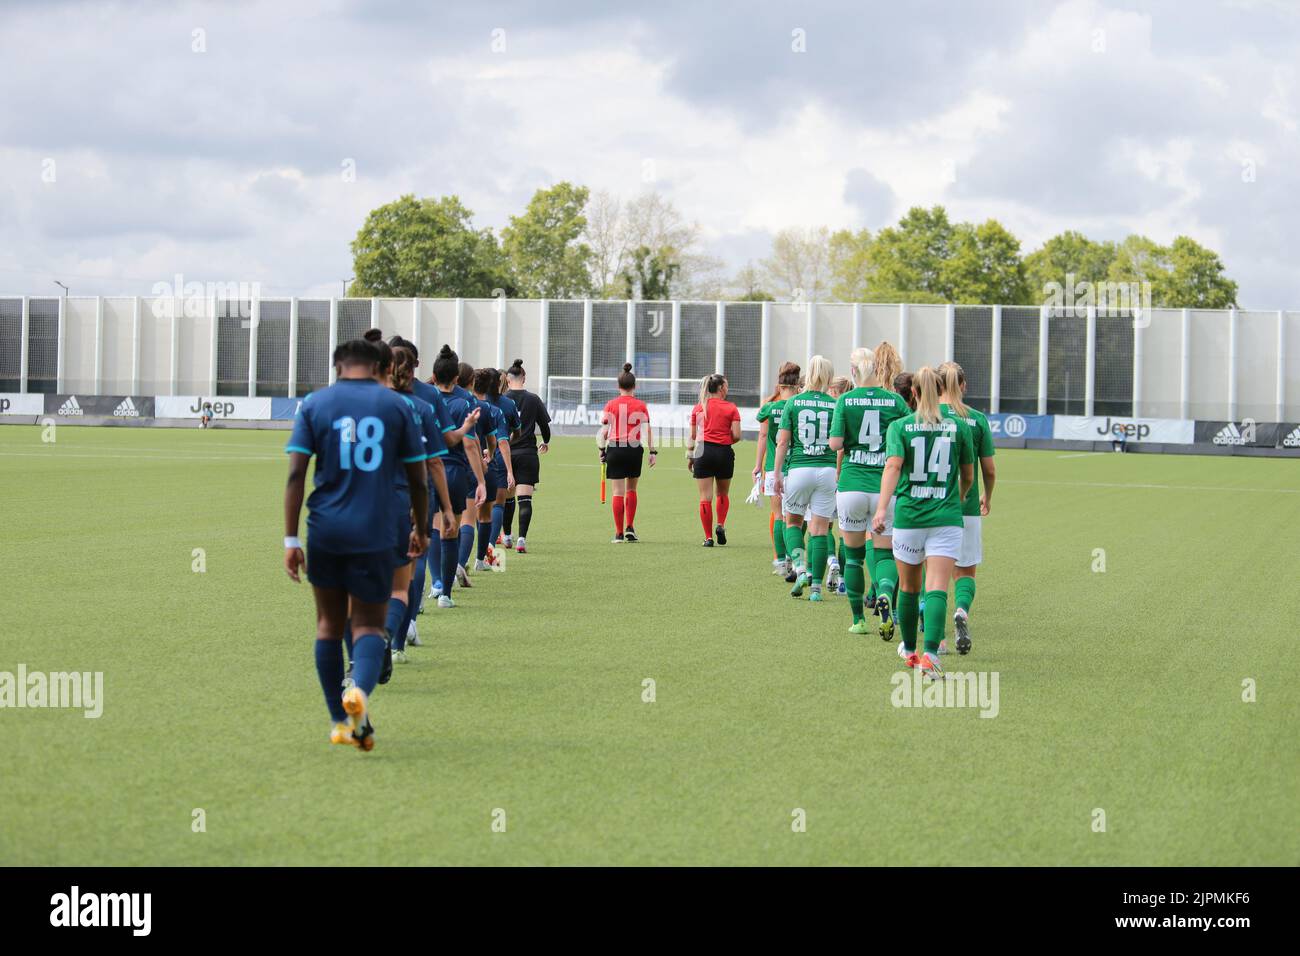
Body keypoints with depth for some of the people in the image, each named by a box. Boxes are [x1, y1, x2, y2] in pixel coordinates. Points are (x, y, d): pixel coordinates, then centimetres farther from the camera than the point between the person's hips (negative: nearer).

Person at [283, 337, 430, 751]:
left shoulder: (314, 404, 3)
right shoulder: (397, 405, 4)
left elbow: (296, 473, -5)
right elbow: (418, 478, 6)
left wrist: (291, 539, -4)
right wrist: (420, 530, 20)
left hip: (325, 530, 1)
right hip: (375, 531, -1)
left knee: (329, 623, 15)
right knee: (369, 624, 5)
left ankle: (339, 722, 19)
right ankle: (360, 690, -27)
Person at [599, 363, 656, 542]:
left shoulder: (611, 405, -1)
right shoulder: (641, 406, 0)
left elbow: (604, 430, -2)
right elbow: (647, 431, -1)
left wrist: (602, 450, 6)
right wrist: (652, 452, 3)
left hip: (615, 448, -1)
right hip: (635, 449, 1)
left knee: (617, 492, 2)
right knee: (631, 489, 18)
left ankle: (619, 533, 0)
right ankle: (630, 528, 11)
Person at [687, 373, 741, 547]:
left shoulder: (698, 408, 6)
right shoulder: (731, 408, -2)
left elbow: (692, 436, 7)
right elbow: (736, 435, -7)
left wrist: (689, 456, 15)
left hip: (703, 452, 1)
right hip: (724, 453, -1)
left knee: (705, 497, 2)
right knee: (723, 494, 19)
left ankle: (708, 537, 0)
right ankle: (721, 524, -1)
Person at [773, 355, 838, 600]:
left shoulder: (793, 403, 0)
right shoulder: (835, 406, 1)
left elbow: (782, 442, -1)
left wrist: (778, 474, 3)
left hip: (798, 469, 0)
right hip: (827, 470, 0)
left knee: (793, 522, 18)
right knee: (819, 530, 5)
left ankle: (800, 569, -3)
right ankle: (816, 586, 4)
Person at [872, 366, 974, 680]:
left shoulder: (900, 426, 0)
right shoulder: (959, 426, 4)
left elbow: (893, 466, -16)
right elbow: (968, 476, 13)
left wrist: (882, 507, -25)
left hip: (908, 516, 1)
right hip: (946, 517, 0)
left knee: (909, 587, 17)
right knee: (937, 588, -9)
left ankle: (909, 650, 33)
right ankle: (931, 654, -27)